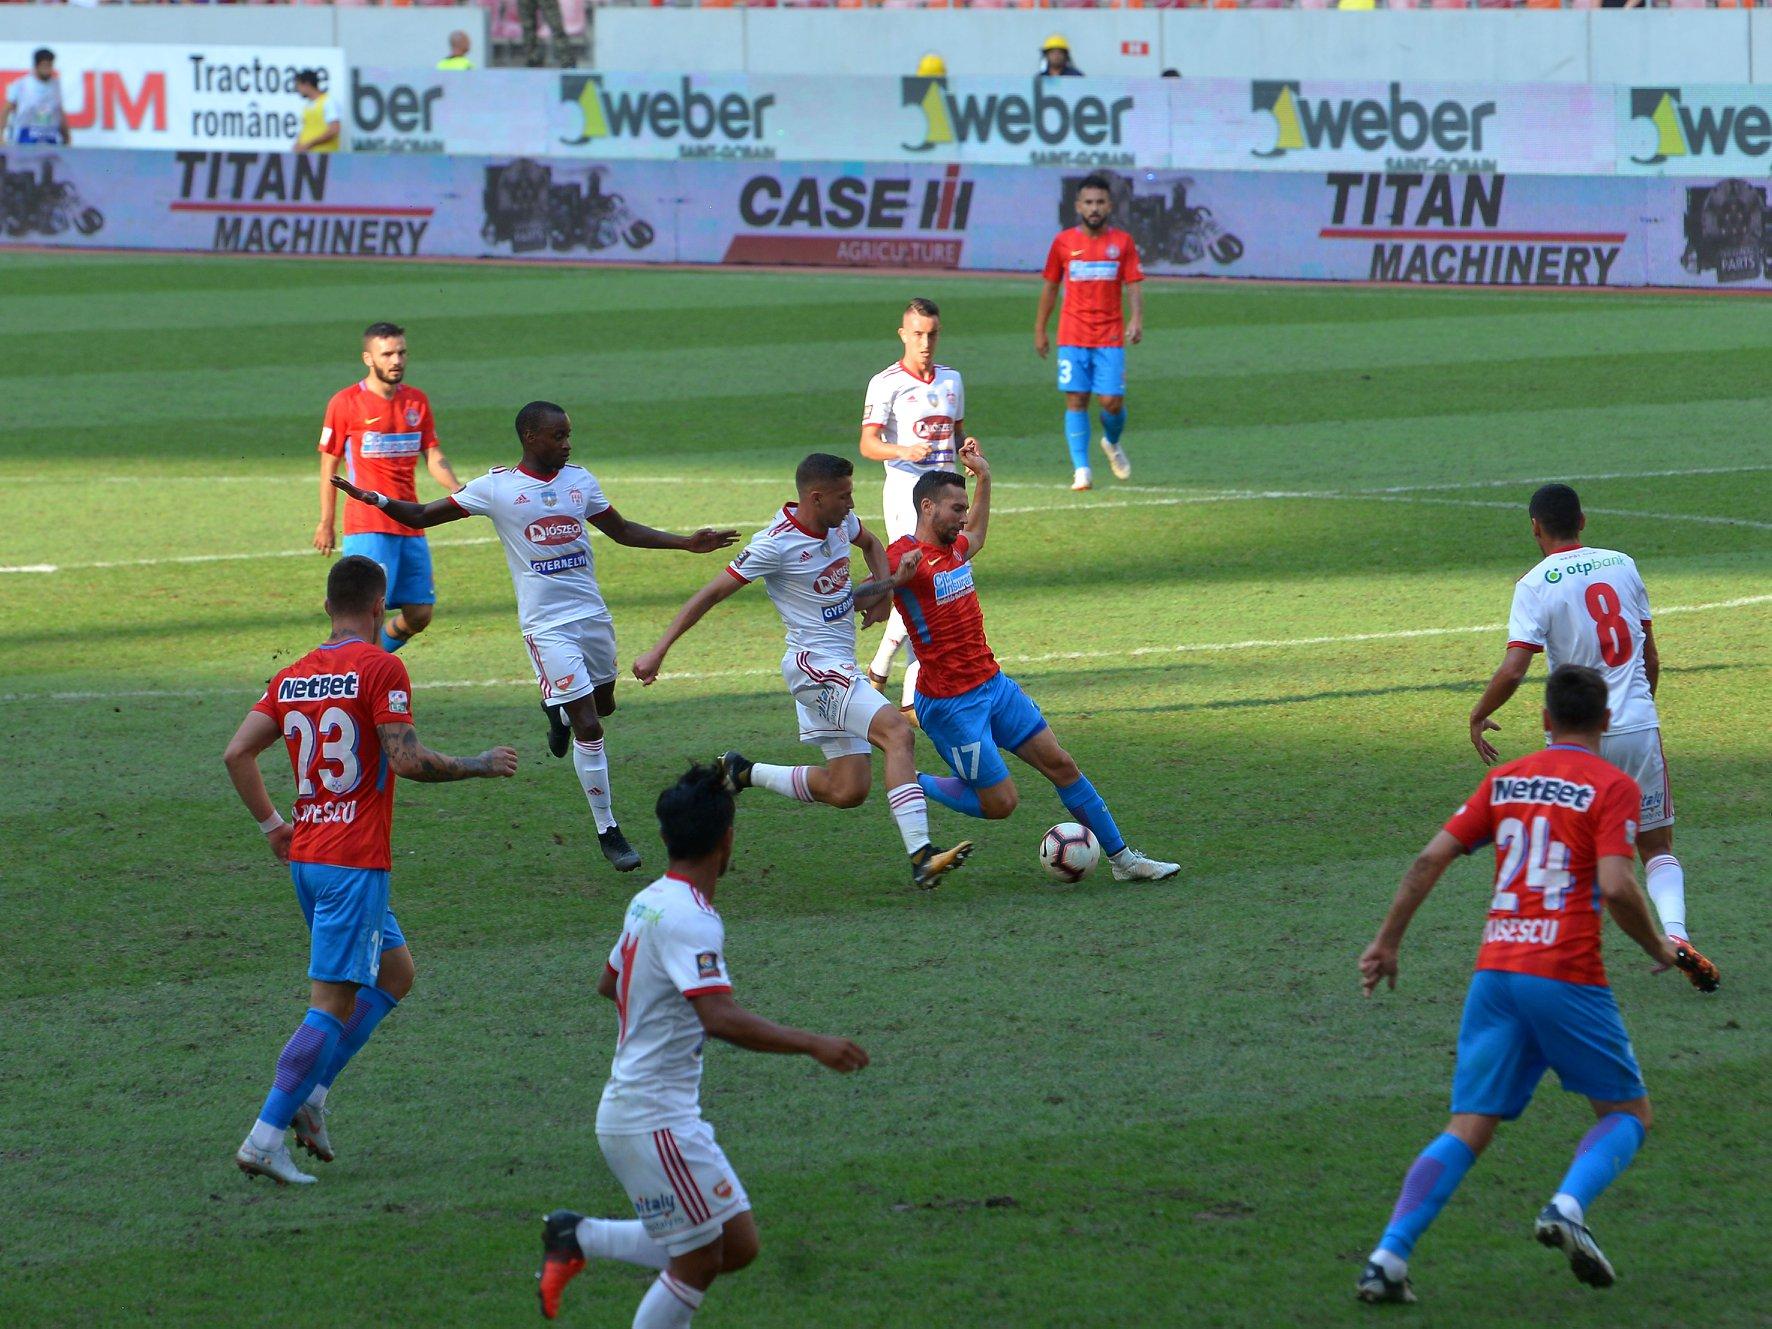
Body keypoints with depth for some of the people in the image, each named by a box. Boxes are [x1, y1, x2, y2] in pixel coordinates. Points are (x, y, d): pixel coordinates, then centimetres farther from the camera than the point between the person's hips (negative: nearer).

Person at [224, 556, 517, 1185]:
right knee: (332, 1004, -6)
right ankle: (265, 1138, -13)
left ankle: (311, 1092, 11)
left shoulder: (292, 678, 9)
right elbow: (406, 759, -18)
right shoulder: (381, 668, -10)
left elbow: (237, 753, 6)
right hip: (355, 863, -8)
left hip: (305, 855, 8)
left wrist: (271, 824, 16)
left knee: (395, 972, 22)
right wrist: (479, 766, -5)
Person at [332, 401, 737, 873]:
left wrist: (687, 543, 12)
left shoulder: (580, 481, 5)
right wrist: (376, 499, -23)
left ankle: (558, 711, 56)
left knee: (603, 706, 21)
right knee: (588, 729, -9)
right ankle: (607, 831, 3)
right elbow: (422, 516, -5)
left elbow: (623, 531, 18)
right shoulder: (497, 487, -8)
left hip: (593, 615, 5)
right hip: (546, 623, -5)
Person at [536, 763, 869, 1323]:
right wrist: (811, 1044, -28)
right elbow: (722, 1019, -29)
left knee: (737, 1246, 9)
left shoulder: (648, 903, 10)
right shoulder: (690, 920, -19)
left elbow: (609, 982, 27)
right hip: (655, 1122, -9)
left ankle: (579, 1237, 15)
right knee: (698, 1261, -2)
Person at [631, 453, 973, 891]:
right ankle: (920, 857, -34)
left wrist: (883, 588, 10)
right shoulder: (776, 543, -17)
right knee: (898, 733, -26)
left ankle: (742, 773, 22)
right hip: (814, 663, -9)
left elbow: (871, 543, 30)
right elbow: (711, 594, -11)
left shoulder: (841, 523, 5)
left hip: (840, 668, 9)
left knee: (847, 790, 7)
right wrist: (657, 652, -12)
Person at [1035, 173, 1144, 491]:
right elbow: (1049, 287, 12)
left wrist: (1136, 319, -17)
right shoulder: (1064, 242, 5)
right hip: (1072, 336, 0)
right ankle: (1081, 469, -2)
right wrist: (1039, 330, 13)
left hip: (1110, 337, 0)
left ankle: (1112, 443, 28)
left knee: (1112, 401, -5)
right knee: (1076, 400, -6)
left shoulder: (1122, 242, 5)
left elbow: (1134, 285, 1)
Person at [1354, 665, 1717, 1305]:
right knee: (1627, 1113, 12)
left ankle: (1388, 1257, -11)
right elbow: (1616, 887, -13)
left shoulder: (1504, 780, 14)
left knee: (1467, 1130, 6)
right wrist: (1659, 949, 3)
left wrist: (1387, 941, 15)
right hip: (1566, 976, -4)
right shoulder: (1612, 786, 0)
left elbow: (1430, 859, 9)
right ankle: (1568, 1206, -16)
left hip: (1494, 969, 4)